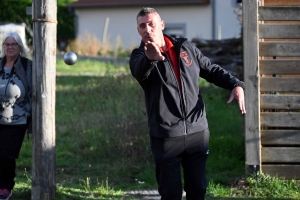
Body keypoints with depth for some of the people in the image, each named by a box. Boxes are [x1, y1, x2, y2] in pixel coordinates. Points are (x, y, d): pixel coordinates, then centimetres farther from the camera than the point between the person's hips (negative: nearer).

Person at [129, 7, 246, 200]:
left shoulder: (186, 47, 7)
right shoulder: (140, 56, -6)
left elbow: (212, 70, 17)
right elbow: (139, 71, -30)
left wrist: (236, 85, -2)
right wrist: (150, 59, -55)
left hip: (197, 131, 3)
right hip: (166, 136, -3)